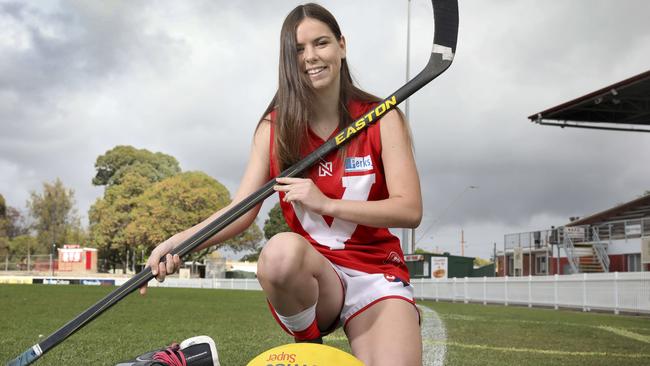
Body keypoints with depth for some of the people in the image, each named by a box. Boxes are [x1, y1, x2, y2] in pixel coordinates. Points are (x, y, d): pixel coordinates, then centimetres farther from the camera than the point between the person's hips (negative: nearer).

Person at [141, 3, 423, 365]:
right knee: (281, 249, -36)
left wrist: (325, 203, -22)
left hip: (377, 275, -1)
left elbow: (410, 210, -11)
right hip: (309, 275, 1)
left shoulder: (382, 119, -4)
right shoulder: (274, 128, 2)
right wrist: (180, 241, -23)